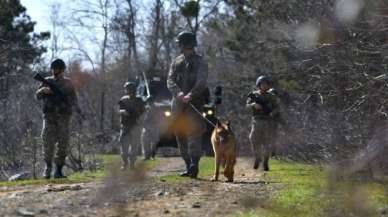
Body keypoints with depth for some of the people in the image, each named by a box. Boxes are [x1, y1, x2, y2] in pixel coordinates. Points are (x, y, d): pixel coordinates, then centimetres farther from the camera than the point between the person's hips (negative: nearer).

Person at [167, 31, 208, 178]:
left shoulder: (200, 62, 1)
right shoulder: (176, 62, 15)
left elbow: (201, 83, -13)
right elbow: (170, 80, 3)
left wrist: (190, 95, -30)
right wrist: (178, 93, -18)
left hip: (194, 103, -5)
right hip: (178, 104, 5)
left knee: (194, 131, -18)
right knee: (181, 135, 6)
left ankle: (194, 164, -26)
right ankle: (188, 167, 13)